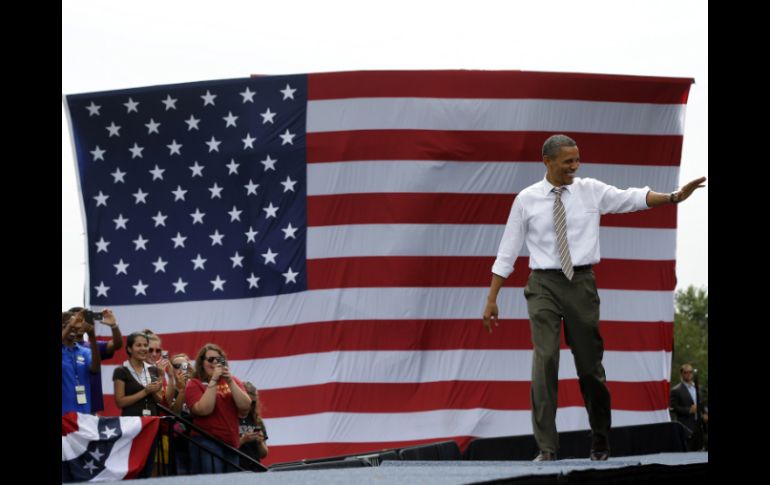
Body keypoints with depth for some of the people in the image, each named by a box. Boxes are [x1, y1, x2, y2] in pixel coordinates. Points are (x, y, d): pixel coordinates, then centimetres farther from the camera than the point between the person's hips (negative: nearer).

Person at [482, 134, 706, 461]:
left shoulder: (591, 191, 4)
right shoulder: (526, 200, 2)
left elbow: (633, 198, -7)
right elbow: (507, 252, 4)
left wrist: (675, 197, -23)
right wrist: (492, 299, 2)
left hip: (581, 283, 1)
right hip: (544, 284, -1)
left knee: (590, 361, 5)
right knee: (545, 359, -12)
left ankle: (600, 443, 23)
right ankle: (546, 448, -8)